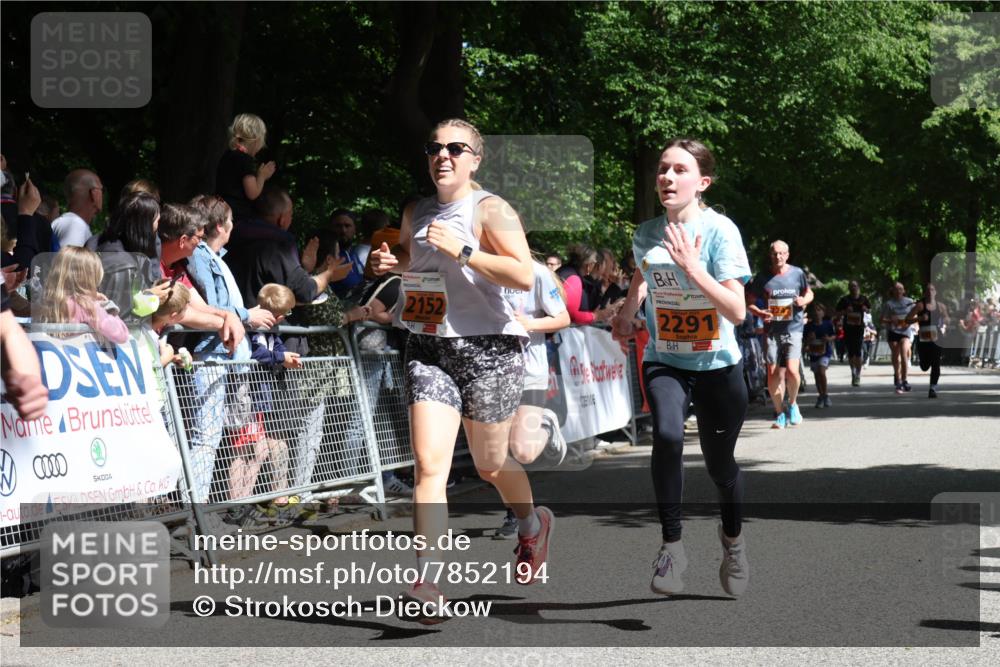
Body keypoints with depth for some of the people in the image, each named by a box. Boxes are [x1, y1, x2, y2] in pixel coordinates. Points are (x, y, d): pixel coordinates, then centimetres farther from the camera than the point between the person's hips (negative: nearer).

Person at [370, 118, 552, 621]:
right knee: (429, 465, -12)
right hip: (428, 350, 4)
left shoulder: (490, 210, -9)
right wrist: (390, 262, 7)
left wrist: (463, 250, -25)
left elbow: (525, 276, -19)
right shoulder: (416, 213, 10)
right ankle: (426, 585, -17)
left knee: (490, 465, 12)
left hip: (488, 350, -4)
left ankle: (532, 527, 45)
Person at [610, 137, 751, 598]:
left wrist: (692, 267, -29)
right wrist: (627, 313, 18)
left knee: (720, 464, 9)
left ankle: (733, 539, 41)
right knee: (667, 435, -27)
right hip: (664, 361, 2)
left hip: (717, 366, -2)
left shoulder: (720, 231, -17)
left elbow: (737, 312, -22)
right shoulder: (646, 234, -3)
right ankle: (671, 547, -15)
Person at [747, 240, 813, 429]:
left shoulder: (797, 273, 3)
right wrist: (758, 312, -14)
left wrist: (804, 300, -6)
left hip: (793, 330, -1)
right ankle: (780, 413, 16)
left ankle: (792, 404, 11)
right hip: (771, 331, 1)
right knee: (773, 374, 0)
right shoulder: (763, 278, 2)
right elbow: (749, 300, 7)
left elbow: (809, 293, 18)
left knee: (792, 371, -17)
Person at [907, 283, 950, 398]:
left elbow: (948, 320, 21)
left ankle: (933, 388, -4)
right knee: (925, 366, 0)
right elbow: (907, 319, -7)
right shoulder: (920, 305, -2)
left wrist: (945, 320, -3)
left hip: (937, 338, 2)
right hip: (923, 340, -2)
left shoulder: (940, 306, 9)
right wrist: (919, 318, -23)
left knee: (936, 364, -9)